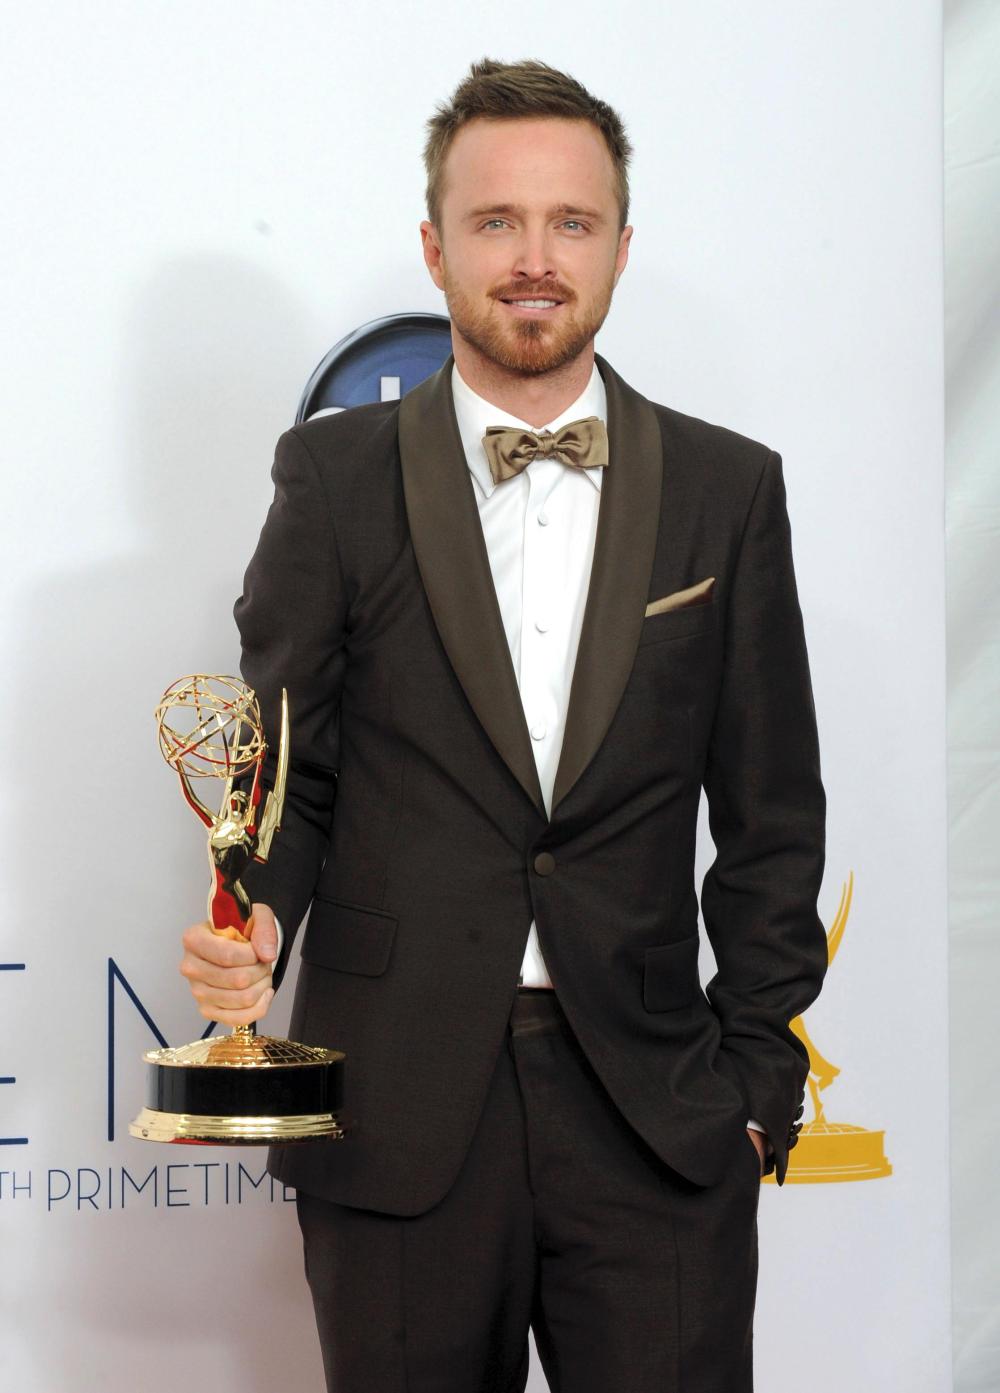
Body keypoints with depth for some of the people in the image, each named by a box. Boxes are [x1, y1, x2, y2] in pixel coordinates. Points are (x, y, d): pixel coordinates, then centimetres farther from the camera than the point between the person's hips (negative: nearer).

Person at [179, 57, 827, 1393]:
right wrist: (257, 922, -16)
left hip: (654, 1120, 1)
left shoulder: (728, 490, 6)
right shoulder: (335, 476, 3)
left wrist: (756, 1074, 3)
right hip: (399, 1116, 0)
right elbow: (284, 765, 4)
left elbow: (771, 814, 8)